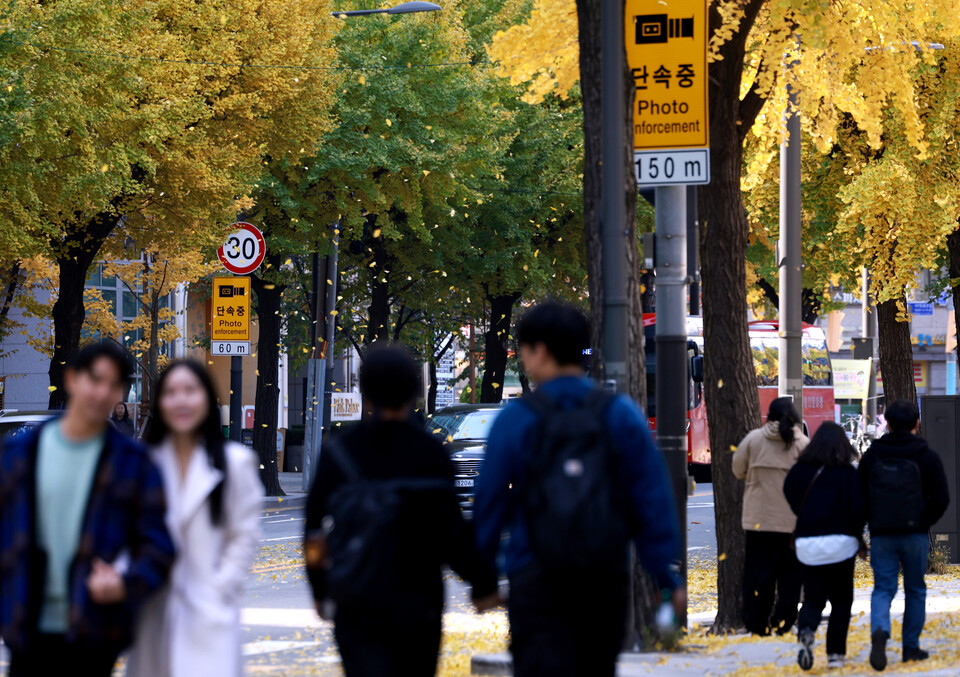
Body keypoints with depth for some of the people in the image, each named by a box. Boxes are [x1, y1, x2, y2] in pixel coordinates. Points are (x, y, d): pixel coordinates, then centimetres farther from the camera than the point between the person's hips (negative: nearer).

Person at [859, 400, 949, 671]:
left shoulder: (872, 455, 1)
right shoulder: (927, 456, -3)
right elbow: (941, 498, -6)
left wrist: (873, 524, 12)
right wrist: (924, 523, 9)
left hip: (881, 536, 1)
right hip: (915, 536, -1)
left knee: (883, 588, 3)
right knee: (915, 591, 13)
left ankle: (879, 631, -26)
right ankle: (911, 647, 15)